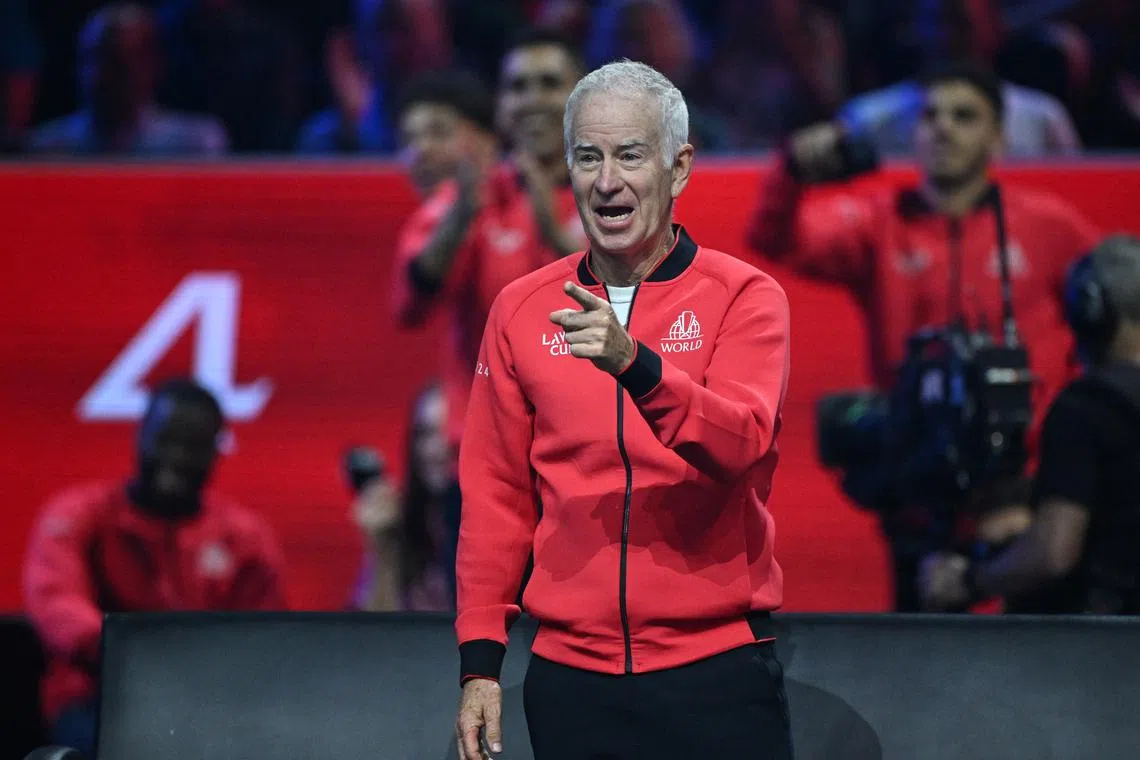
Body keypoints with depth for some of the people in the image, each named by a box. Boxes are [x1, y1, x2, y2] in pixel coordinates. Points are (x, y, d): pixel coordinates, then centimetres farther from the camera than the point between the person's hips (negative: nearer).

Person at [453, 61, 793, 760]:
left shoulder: (744, 297, -1)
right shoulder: (522, 310, 8)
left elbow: (742, 443, -17)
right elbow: (496, 496, 10)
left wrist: (636, 365, -34)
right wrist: (480, 663, 4)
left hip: (717, 674, -2)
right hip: (573, 672, 3)